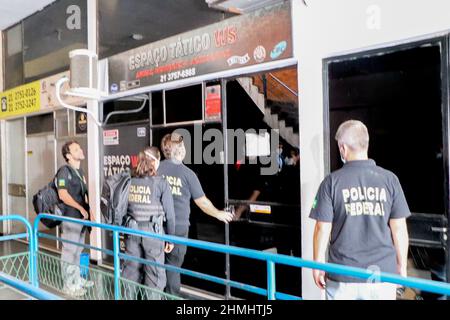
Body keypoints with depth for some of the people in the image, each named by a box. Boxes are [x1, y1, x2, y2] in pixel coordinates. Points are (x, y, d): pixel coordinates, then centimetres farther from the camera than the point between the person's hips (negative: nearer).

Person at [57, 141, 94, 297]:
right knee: (69, 251, 0)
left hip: (82, 217, 8)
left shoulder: (80, 171, 13)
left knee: (78, 250, 17)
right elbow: (63, 195, -19)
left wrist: (89, 211, 13)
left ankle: (77, 279, 29)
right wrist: (81, 208, -20)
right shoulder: (64, 170, -12)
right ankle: (68, 285, 9)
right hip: (70, 218, -8)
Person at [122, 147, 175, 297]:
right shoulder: (161, 184, -10)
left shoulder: (130, 181, 0)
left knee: (131, 268, 17)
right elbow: (169, 214, -7)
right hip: (152, 231, -4)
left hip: (132, 229, 4)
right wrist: (171, 238, 3)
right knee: (155, 273, 8)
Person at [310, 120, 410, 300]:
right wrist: (402, 266, 11)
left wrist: (317, 264, 6)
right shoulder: (389, 180, -5)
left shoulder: (332, 182, -8)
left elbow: (322, 229, -6)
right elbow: (399, 228, -2)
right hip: (382, 273, 1)